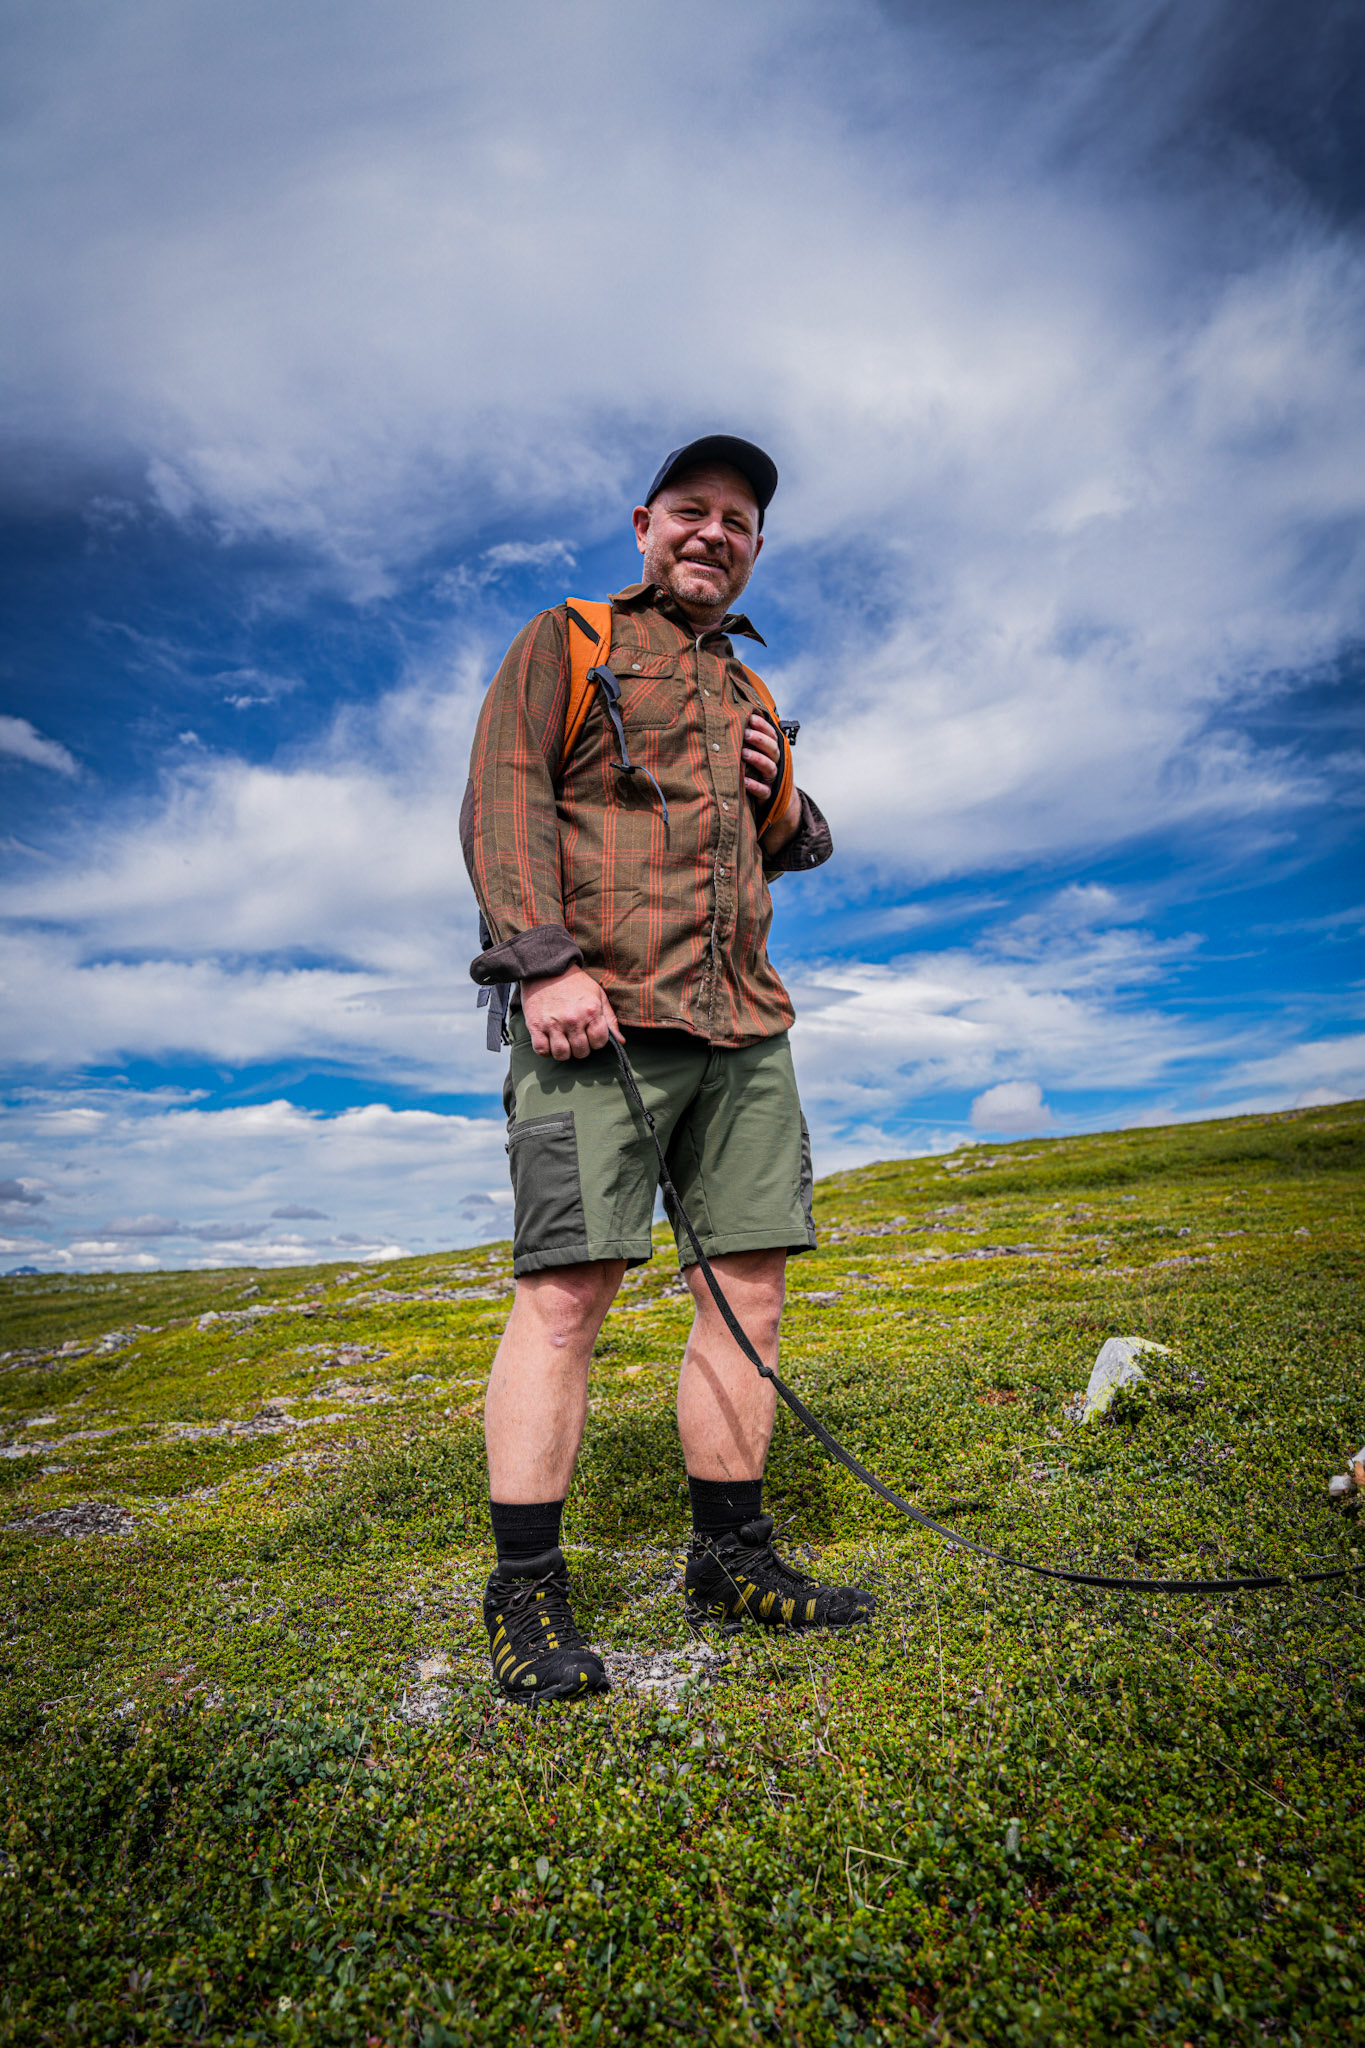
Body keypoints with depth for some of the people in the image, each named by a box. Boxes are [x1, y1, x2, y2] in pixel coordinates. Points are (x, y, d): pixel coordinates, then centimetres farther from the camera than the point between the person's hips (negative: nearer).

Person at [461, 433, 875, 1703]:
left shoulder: (751, 693, 29)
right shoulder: (563, 641, 12)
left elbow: (802, 848, 35)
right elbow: (502, 795, -3)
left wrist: (785, 798, 10)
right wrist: (545, 960, -17)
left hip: (743, 1027, 7)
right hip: (595, 1014, -6)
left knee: (748, 1287, 4)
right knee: (567, 1289, -9)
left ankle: (729, 1561, 17)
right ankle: (525, 1595, 4)